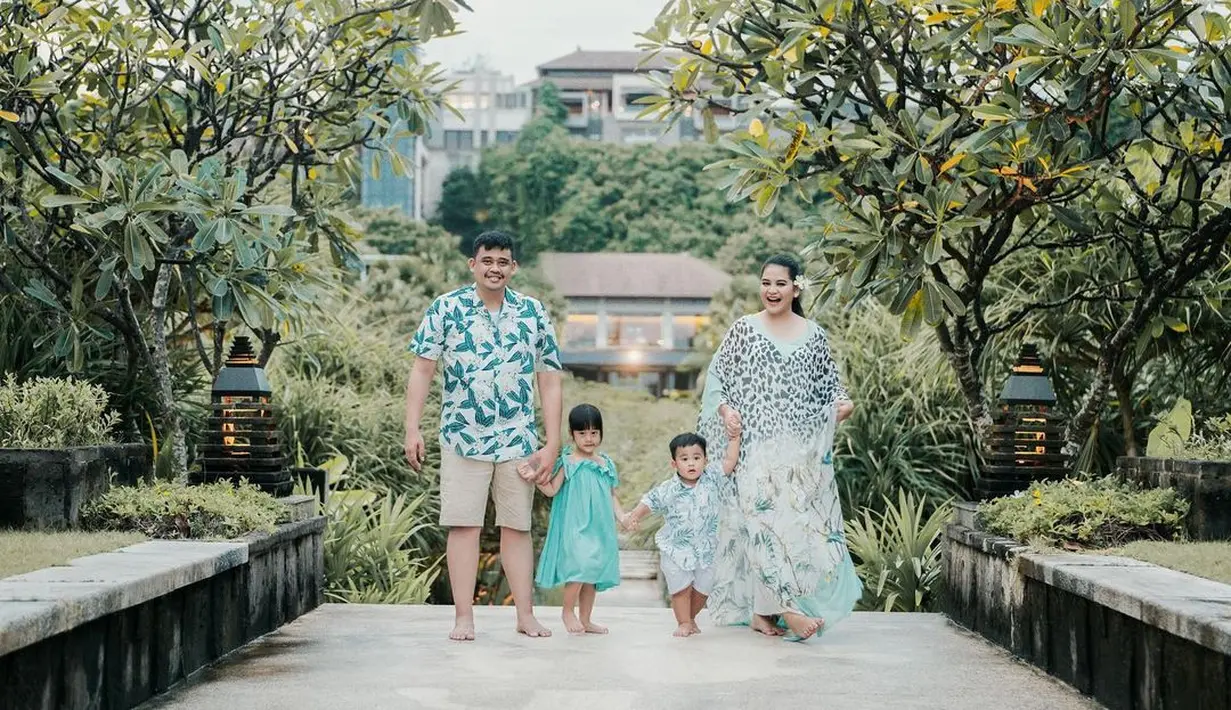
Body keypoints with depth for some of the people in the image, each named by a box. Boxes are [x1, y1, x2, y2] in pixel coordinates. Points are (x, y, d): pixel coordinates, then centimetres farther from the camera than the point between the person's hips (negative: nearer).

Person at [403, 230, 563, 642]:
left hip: (518, 440, 2)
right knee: (463, 525, -2)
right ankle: (463, 617, 3)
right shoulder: (446, 309, 0)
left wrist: (552, 445, 1)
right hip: (462, 437, -2)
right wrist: (412, 430, -8)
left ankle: (525, 615, 14)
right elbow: (422, 370, 0)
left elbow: (550, 383, 6)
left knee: (517, 526, 8)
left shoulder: (534, 314, 5)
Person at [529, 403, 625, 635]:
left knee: (594, 572, 9)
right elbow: (551, 490, -9)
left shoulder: (606, 464, 10)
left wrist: (621, 517, 3)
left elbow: (611, 496, 16)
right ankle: (568, 611, 4)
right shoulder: (568, 463, -5)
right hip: (575, 527, -6)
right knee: (580, 566, -16)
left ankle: (585, 620, 20)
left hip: (599, 527, 6)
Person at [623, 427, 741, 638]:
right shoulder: (668, 490, -10)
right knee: (681, 587, 0)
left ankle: (691, 618, 32)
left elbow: (729, 462, -2)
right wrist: (634, 516, -14)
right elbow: (649, 502, -2)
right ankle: (684, 623, 15)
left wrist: (734, 437, -5)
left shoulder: (711, 480, -4)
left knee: (703, 588, 10)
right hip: (676, 549, -2)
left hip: (705, 548, 2)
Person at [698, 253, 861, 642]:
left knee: (799, 519, 1)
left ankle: (763, 611, 11)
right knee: (767, 516, -15)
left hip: (801, 446, 3)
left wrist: (842, 403, -6)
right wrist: (725, 409, -9)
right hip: (757, 444, -3)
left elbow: (828, 386, 15)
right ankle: (789, 608, -16)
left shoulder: (813, 336, 9)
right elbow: (716, 377, 7)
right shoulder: (744, 329, 4)